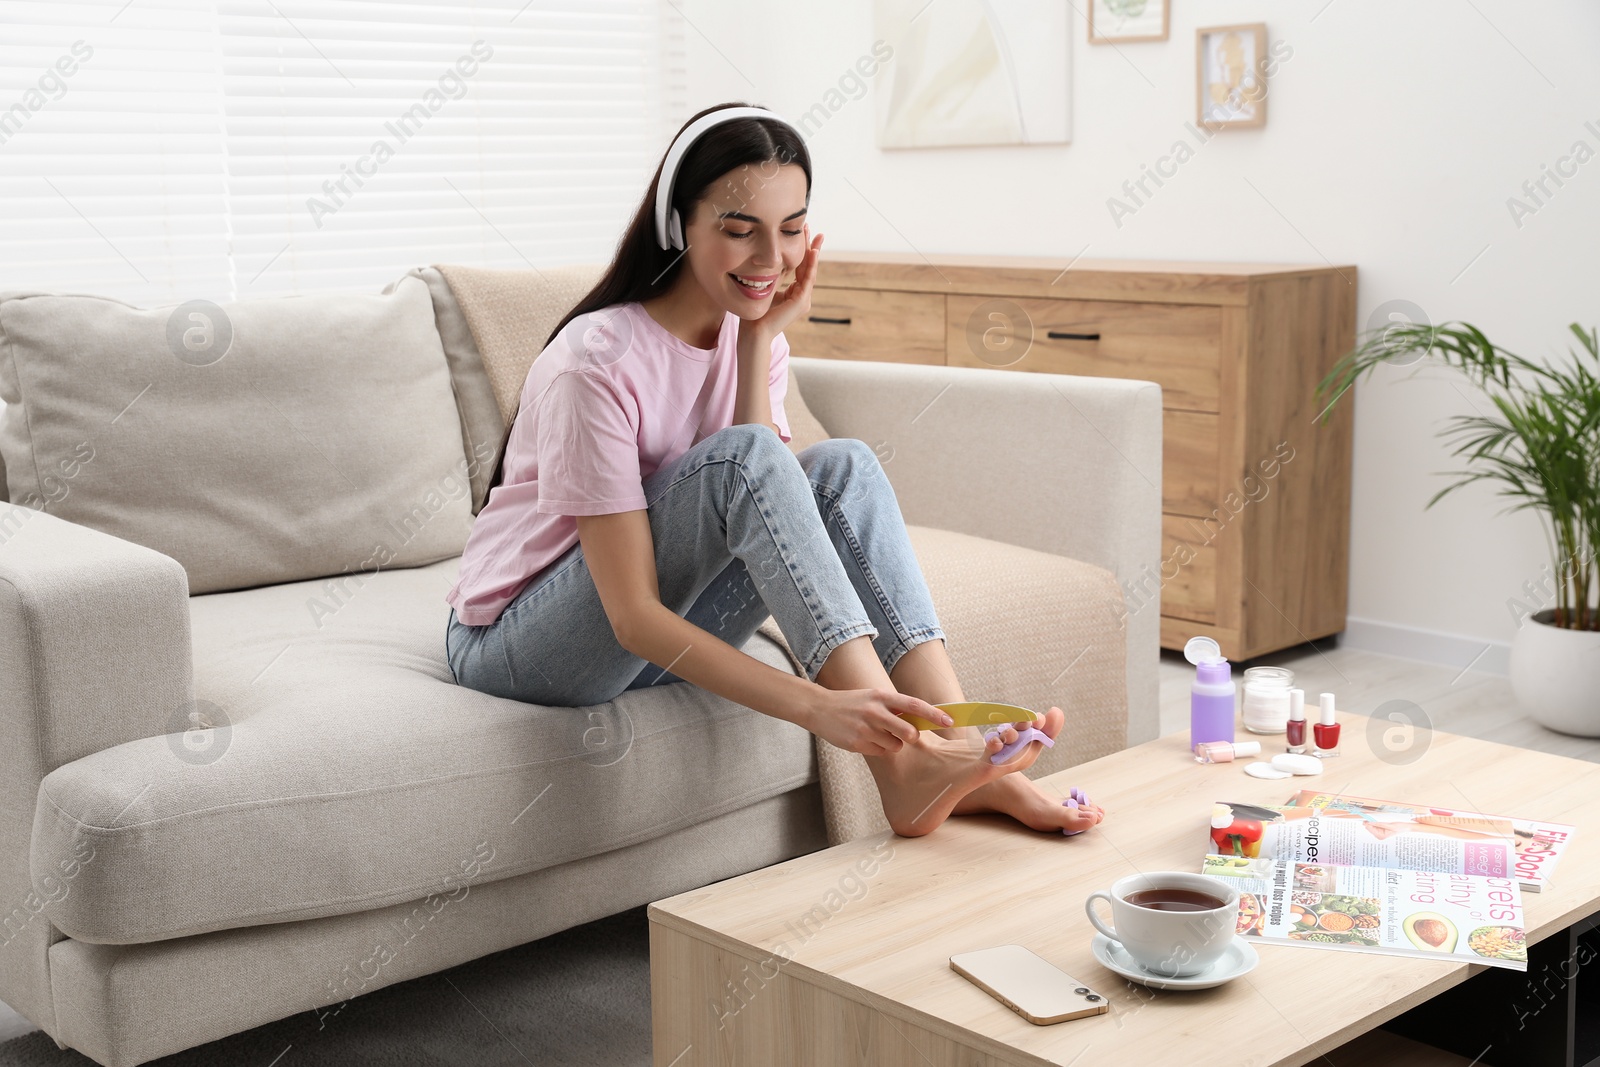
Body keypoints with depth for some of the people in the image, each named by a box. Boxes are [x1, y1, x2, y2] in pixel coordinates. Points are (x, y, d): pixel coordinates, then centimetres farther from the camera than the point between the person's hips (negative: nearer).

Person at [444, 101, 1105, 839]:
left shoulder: (755, 338, 0)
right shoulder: (597, 360, -24)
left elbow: (766, 504, -14)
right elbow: (633, 615, -28)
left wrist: (760, 344, -18)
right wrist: (814, 706, -39)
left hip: (655, 635, 6)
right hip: (515, 644, -6)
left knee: (841, 465, -17)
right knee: (741, 454, -30)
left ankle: (957, 749, -27)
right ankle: (902, 764, -36)